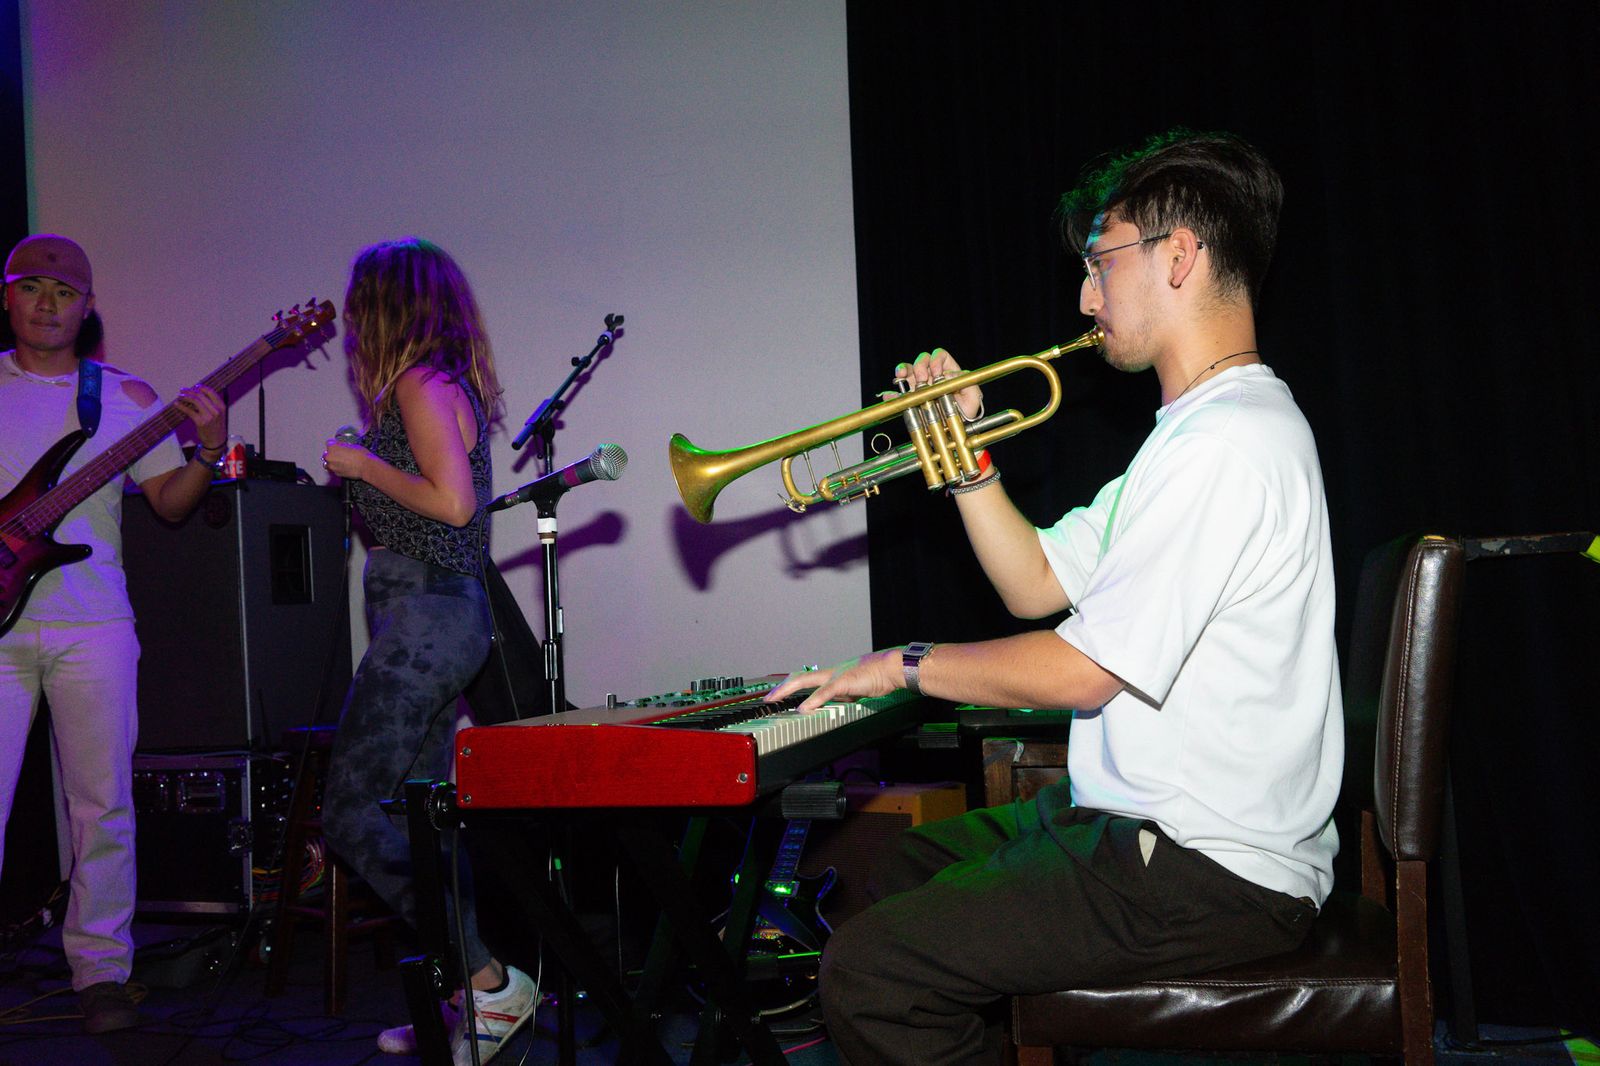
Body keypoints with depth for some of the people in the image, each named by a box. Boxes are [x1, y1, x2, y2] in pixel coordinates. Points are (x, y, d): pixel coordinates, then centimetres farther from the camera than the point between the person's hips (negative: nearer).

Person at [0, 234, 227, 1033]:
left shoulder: (125, 395, 10)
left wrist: (209, 451, -10)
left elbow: (170, 503, 8)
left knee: (102, 806, 3)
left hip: (92, 627, 1)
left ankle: (101, 972, 14)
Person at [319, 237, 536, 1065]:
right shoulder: (446, 383, 17)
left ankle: (491, 980, -7)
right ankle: (463, 996, 19)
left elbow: (454, 501, -22)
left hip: (423, 616, -10)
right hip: (444, 613, 10)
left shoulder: (421, 384, -12)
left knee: (349, 813, -7)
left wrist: (363, 465, -11)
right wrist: (363, 464, 16)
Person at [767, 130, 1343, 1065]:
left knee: (870, 971, -18)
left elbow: (1080, 670, -22)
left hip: (1214, 879, -11)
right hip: (1149, 818, 11)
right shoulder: (1191, 432, 15)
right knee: (908, 874, 25)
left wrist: (906, 664, -8)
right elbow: (1038, 585, 15)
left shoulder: (1232, 440, -22)